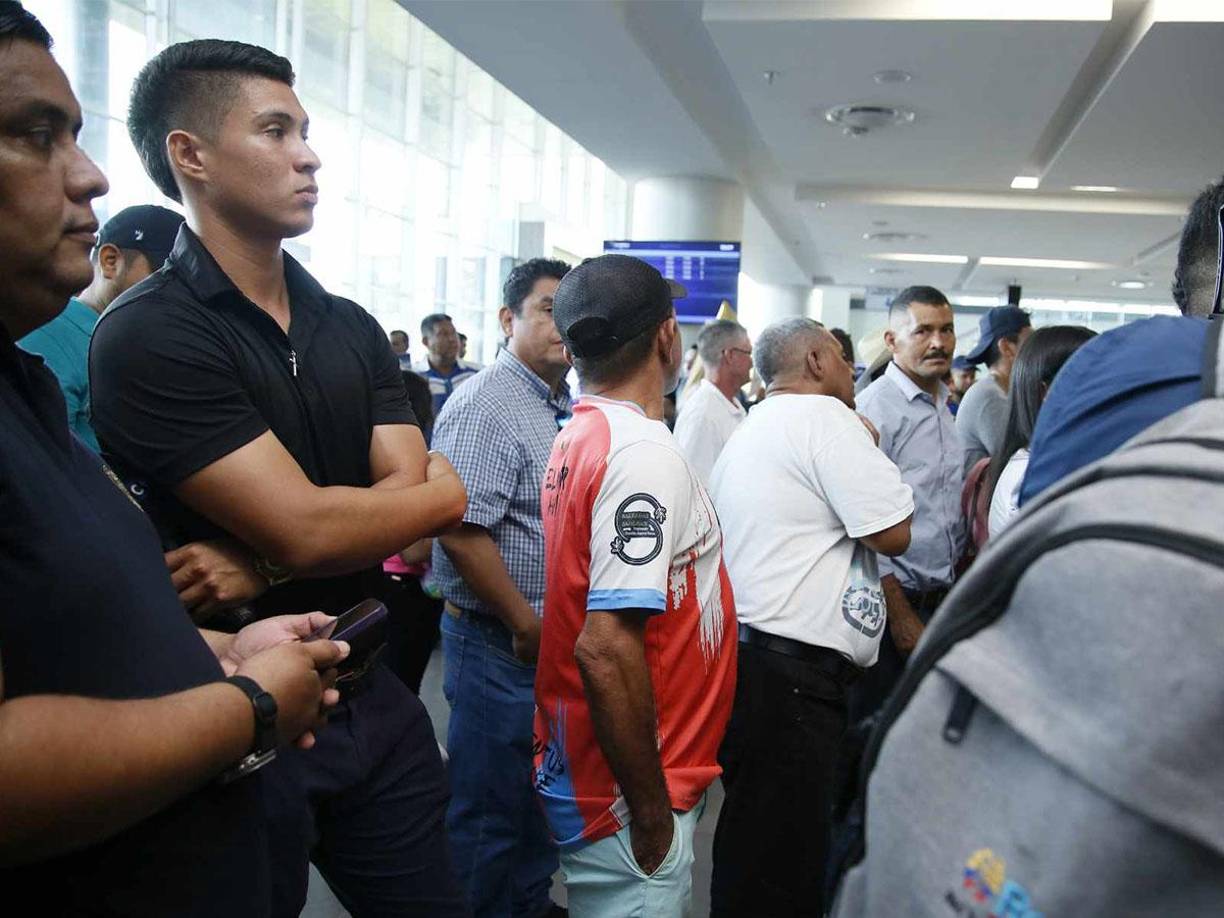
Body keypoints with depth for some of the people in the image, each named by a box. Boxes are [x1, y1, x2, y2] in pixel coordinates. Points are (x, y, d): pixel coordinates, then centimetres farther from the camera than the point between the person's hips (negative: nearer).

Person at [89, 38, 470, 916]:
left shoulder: (354, 328, 6)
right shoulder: (150, 333, -16)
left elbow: (405, 497, -4)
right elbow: (307, 528, -23)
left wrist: (262, 567, -20)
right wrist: (450, 492, -6)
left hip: (372, 695, 6)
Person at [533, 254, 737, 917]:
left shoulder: (577, 437, 4)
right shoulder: (644, 453, -23)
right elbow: (607, 650, -29)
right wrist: (650, 810, -18)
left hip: (576, 763, 8)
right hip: (624, 794, -8)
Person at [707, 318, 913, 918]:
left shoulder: (750, 430, 20)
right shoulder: (823, 416, -11)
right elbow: (893, 532, -13)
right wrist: (870, 450, 3)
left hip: (744, 652, 10)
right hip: (790, 671, -10)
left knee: (753, 847, 20)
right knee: (780, 868, 1)